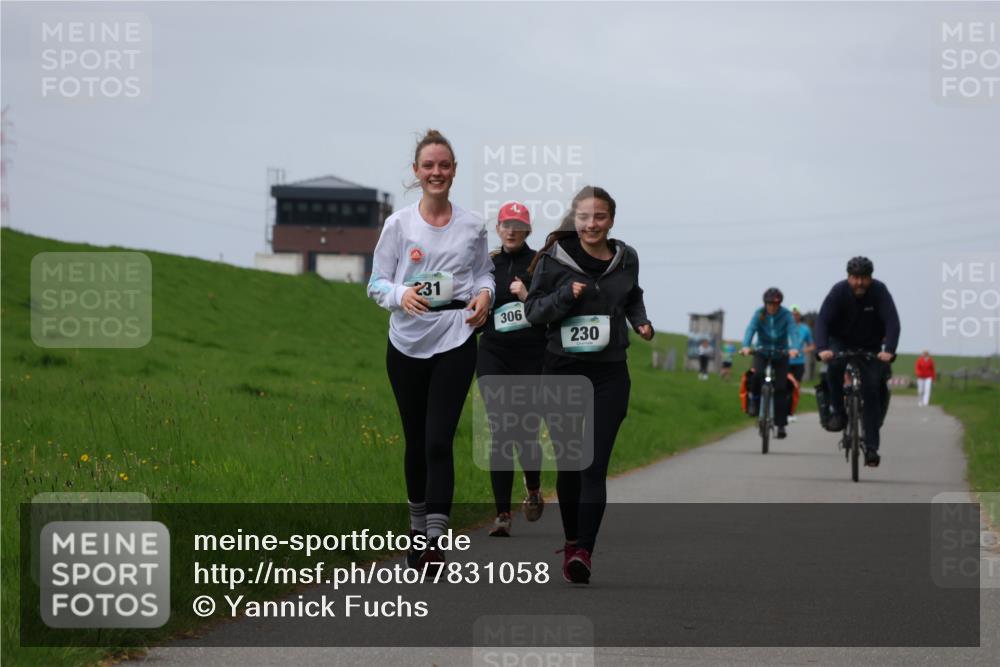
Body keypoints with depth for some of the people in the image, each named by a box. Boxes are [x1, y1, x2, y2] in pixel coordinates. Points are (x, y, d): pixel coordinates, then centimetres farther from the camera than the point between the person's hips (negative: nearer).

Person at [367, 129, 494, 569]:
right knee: (415, 441, 11)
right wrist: (401, 295, -19)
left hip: (456, 341, -1)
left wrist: (485, 294, -5)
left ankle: (434, 542, -15)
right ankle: (417, 527, 30)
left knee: (439, 441, -12)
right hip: (407, 343, 1)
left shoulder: (472, 226, 3)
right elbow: (377, 282, 2)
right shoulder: (398, 225, 0)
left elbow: (484, 272, 17)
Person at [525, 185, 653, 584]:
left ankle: (583, 551, -17)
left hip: (609, 374, 1)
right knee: (568, 463, 5)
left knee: (595, 466, -10)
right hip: (563, 371, 0)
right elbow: (533, 310, -2)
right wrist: (566, 295, -18)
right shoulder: (554, 259, -3)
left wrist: (641, 321, 6)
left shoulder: (626, 259, 6)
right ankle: (571, 540, 25)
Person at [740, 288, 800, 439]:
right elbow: (750, 329, -25)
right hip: (762, 351, 0)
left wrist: (794, 348, -46)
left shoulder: (786, 315, -13)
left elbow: (793, 332, -26)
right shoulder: (759, 313, -12)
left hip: (781, 353, 0)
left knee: (781, 387, -8)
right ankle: (755, 400, -2)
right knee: (757, 374, -30)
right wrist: (746, 346, -44)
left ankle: (781, 425, -1)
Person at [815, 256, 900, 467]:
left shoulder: (879, 291, -20)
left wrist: (888, 350, -45)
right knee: (834, 365, -34)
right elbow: (822, 321, -29)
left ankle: (871, 448, -6)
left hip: (870, 347, 0)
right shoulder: (838, 291, -21)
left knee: (872, 393, -9)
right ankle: (838, 411, -14)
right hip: (841, 343, 0)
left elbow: (892, 323, -28)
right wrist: (823, 349, -46)